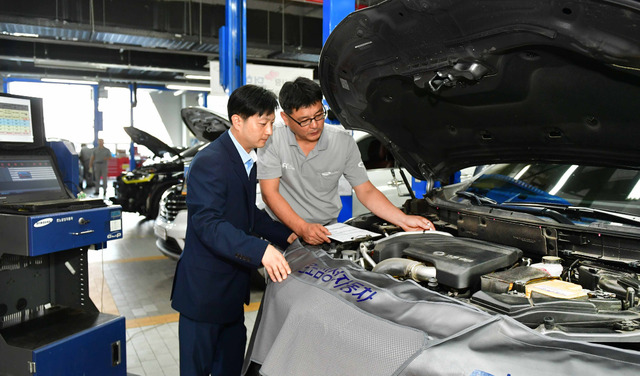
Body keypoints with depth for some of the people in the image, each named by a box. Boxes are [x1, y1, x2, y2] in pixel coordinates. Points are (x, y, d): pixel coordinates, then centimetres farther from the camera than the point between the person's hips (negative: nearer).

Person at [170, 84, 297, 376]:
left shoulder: (248, 162, 10)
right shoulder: (210, 163, -21)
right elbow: (208, 223, -31)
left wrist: (285, 235, 7)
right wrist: (260, 250, -41)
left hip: (232, 286, 9)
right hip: (204, 288, -9)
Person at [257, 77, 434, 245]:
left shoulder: (344, 142, -4)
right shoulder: (272, 140, -10)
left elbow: (366, 191, -1)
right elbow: (269, 193, -11)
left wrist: (404, 220, -13)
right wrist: (302, 228, -24)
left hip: (328, 230, 3)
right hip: (284, 229, -2)